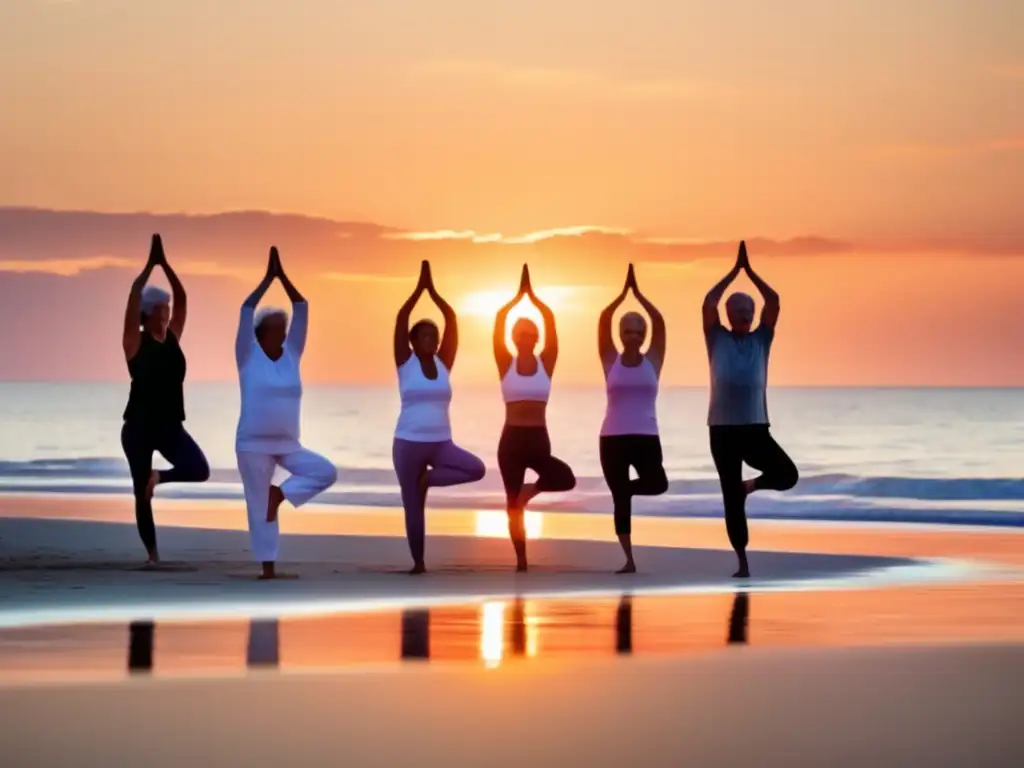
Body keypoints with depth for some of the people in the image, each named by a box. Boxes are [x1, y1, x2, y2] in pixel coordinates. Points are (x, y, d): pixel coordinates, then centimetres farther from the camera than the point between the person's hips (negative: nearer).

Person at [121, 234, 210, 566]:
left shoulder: (173, 338, 7)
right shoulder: (135, 342, -6)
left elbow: (182, 298, 2)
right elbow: (133, 299, -17)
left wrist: (165, 264, -4)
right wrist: (151, 265, -16)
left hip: (171, 425, 4)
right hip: (139, 426, -4)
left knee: (199, 471, -18)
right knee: (142, 492, 1)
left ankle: (159, 476, 11)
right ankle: (152, 553, 13)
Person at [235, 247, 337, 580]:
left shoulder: (291, 354, 6)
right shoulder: (249, 356, -4)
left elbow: (302, 310, 1)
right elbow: (246, 311, -14)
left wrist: (283, 276, -5)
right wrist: (268, 278, -12)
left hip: (288, 444, 4)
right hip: (253, 444, -4)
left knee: (326, 473, -12)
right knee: (259, 506, -1)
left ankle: (280, 493, 4)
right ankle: (268, 566, 9)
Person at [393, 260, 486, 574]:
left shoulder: (443, 363, 6)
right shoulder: (405, 362, -1)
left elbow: (452, 319, 2)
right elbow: (401, 318, -9)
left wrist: (433, 291, -1)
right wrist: (419, 287, -9)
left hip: (441, 442, 3)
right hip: (409, 442, -3)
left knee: (476, 469, -21)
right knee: (413, 506, 0)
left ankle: (428, 478, 1)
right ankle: (418, 562, 13)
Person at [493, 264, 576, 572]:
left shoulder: (545, 363, 4)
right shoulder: (506, 364, 2)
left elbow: (551, 322, -4)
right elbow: (499, 322, -7)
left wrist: (534, 297, -4)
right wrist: (518, 296, -6)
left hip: (539, 439, 0)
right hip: (512, 439, 0)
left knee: (566, 479, -26)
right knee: (513, 504, 2)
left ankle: (531, 489, 5)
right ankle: (521, 562, 14)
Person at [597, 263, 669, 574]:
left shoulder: (652, 361, 5)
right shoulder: (611, 361, 4)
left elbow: (659, 322, -4)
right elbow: (603, 320, -4)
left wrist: (638, 294, -7)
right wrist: (623, 292, -8)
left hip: (646, 437, 0)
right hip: (612, 438, 0)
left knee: (657, 485, -21)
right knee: (620, 499, 0)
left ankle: (629, 487, 12)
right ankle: (629, 559, 7)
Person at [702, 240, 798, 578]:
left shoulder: (761, 340, 10)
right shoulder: (717, 340, 7)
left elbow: (774, 301, 2)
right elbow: (708, 302, -5)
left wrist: (750, 271, 3)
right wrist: (735, 271, -1)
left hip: (756, 428, 1)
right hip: (723, 430, -1)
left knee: (787, 474, -20)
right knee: (732, 499, -1)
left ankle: (753, 484, 13)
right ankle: (742, 562, 7)